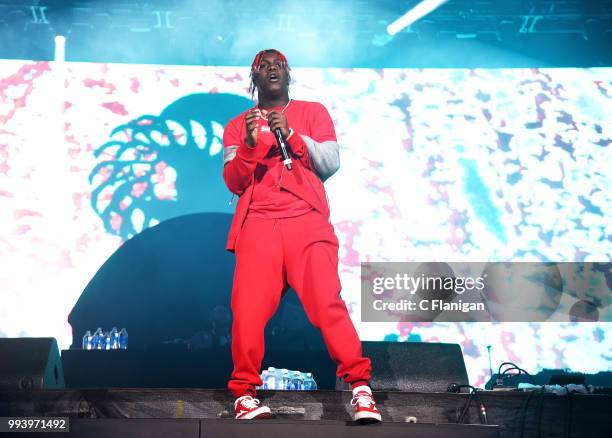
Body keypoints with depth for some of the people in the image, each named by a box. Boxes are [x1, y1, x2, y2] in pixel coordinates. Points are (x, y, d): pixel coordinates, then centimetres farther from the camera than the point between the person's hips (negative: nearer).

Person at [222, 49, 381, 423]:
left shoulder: (313, 112, 18)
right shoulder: (237, 126, 20)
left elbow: (331, 163, 5)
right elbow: (233, 183, 10)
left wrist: (290, 134, -7)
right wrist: (248, 145, -8)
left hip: (307, 220, -1)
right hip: (258, 224, 1)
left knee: (328, 303, -17)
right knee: (248, 310, -15)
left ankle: (360, 385, -15)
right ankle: (244, 392, -6)